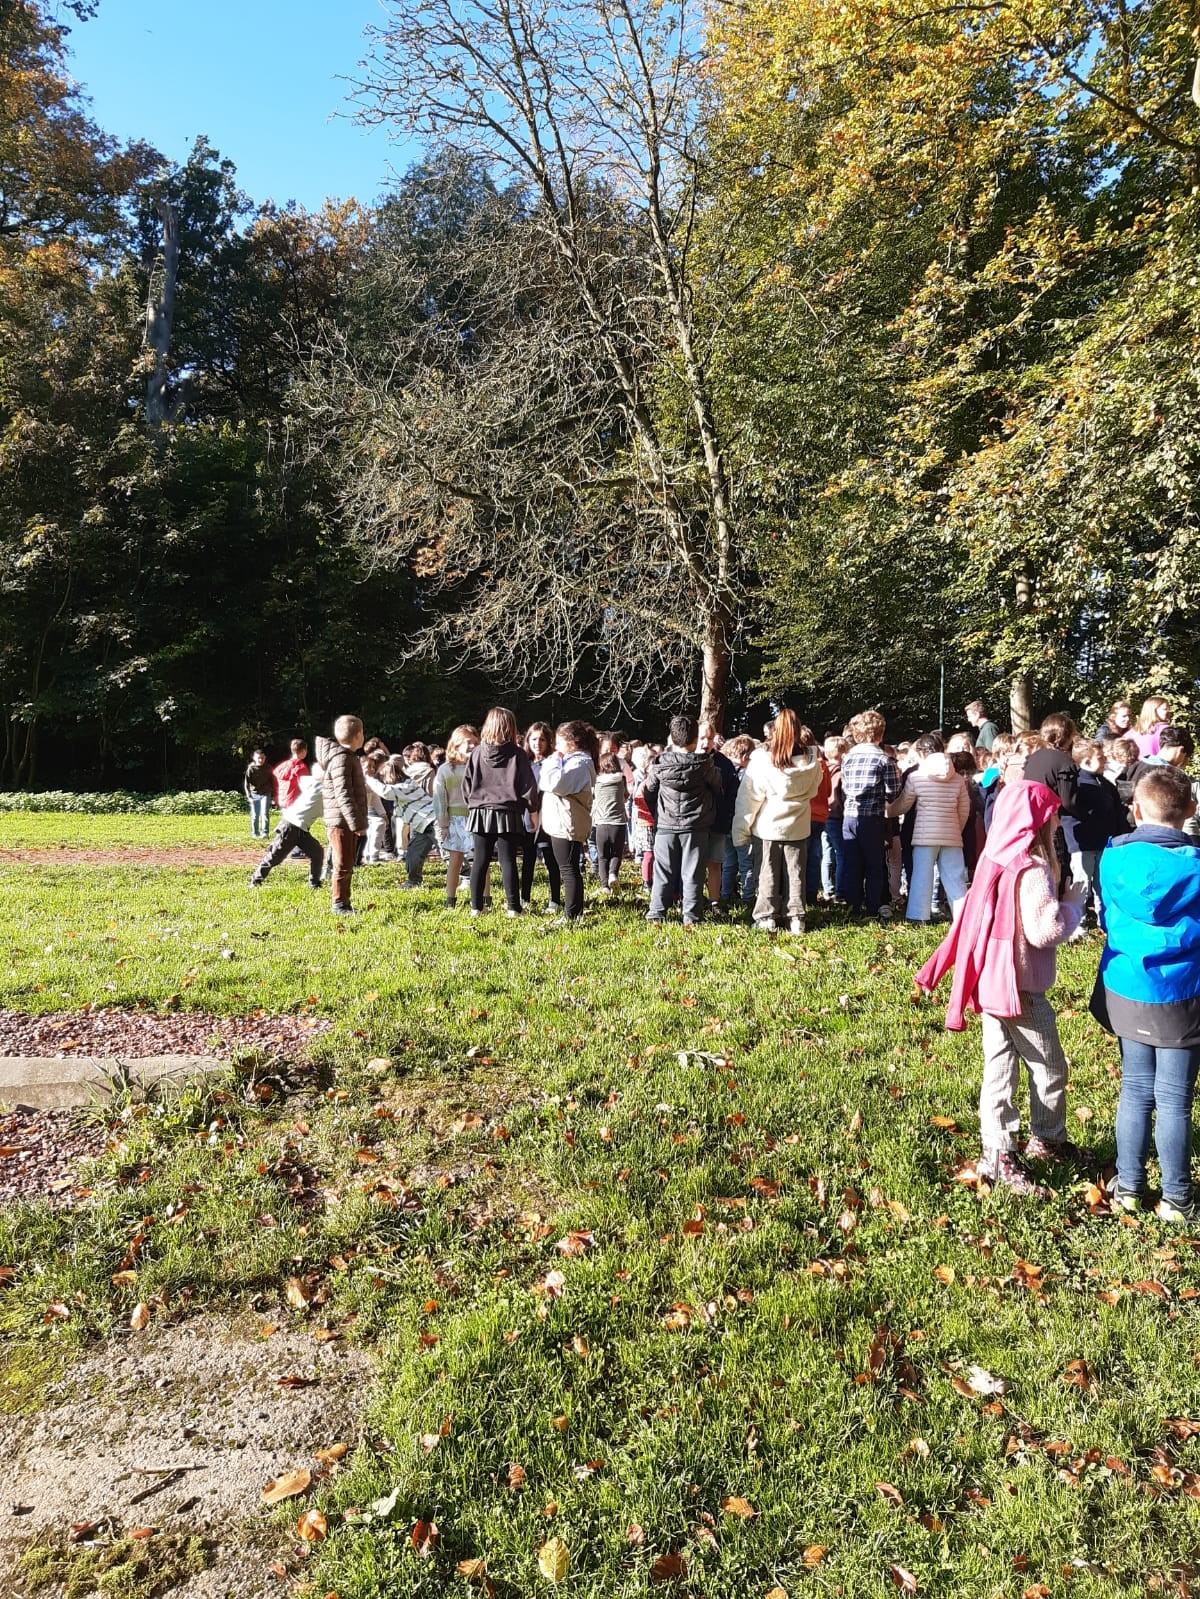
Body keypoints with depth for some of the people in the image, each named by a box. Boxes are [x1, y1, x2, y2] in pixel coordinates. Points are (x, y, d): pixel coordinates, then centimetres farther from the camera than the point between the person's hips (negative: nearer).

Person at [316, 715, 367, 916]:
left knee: (347, 865, 15)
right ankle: (339, 905, 4)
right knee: (343, 865, -3)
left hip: (347, 822, 10)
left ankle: (345, 902, 23)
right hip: (341, 821, -10)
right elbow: (343, 795, -23)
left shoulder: (349, 757, 16)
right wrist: (357, 823, -24)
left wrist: (358, 821, 21)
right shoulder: (342, 759, -16)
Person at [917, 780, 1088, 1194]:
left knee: (999, 1068, 12)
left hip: (993, 983, 8)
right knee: (1049, 1067, 10)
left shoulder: (995, 861, 5)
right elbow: (1045, 930, -22)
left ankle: (997, 1153, 19)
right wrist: (1073, 903, -8)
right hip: (1023, 988, -8)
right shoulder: (1032, 870, -20)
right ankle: (1046, 1140, 27)